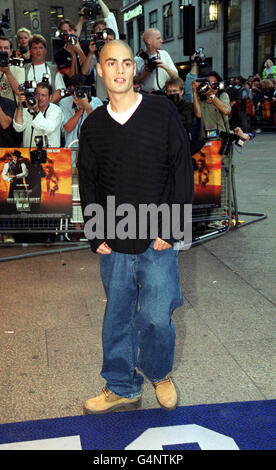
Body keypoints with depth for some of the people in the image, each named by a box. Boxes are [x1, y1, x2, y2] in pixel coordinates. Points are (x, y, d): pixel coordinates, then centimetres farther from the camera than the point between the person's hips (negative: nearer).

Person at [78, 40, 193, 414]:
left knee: (155, 316, -1)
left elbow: (183, 171, -2)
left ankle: (159, 373, 30)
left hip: (157, 241, -2)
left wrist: (170, 230, -8)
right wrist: (96, 236, 3)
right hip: (114, 243, 3)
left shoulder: (162, 112, -2)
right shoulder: (93, 125, 7)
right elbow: (87, 183, 12)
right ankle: (122, 388, 30)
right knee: (117, 316, 11)